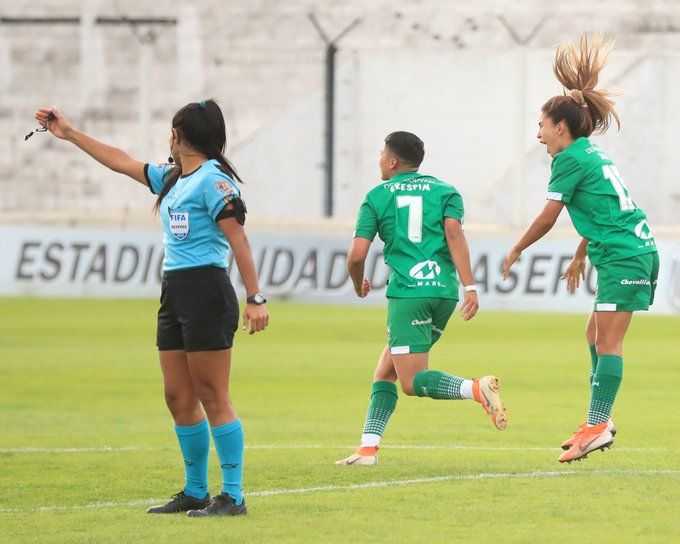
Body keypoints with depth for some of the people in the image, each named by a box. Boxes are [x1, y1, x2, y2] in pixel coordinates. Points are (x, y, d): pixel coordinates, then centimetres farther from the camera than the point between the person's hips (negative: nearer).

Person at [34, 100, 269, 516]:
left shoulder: (213, 178, -10)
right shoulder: (171, 179, 17)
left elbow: (238, 239, -15)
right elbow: (122, 162, 29)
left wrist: (256, 298, -20)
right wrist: (69, 133, 33)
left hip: (206, 292, -9)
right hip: (174, 293, 9)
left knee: (213, 398, -8)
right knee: (179, 397, 9)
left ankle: (233, 496, -6)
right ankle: (195, 493, 17)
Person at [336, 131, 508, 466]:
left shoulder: (377, 197, 8)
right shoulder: (445, 191, 15)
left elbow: (357, 255, 2)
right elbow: (454, 232, -3)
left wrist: (359, 284, 24)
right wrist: (470, 287, -11)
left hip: (407, 292, -5)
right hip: (445, 290, 5)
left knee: (412, 381, -7)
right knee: (386, 369, 16)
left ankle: (478, 389, -31)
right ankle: (369, 447, 7)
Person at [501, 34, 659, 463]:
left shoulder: (570, 159, -9)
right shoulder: (593, 155, 19)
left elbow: (547, 218, -6)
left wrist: (516, 252, 8)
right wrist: (580, 257, 38)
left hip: (624, 258, -10)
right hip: (636, 252, 10)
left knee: (608, 342, -12)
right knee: (595, 335, 13)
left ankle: (598, 425, -17)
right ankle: (600, 421, 12)